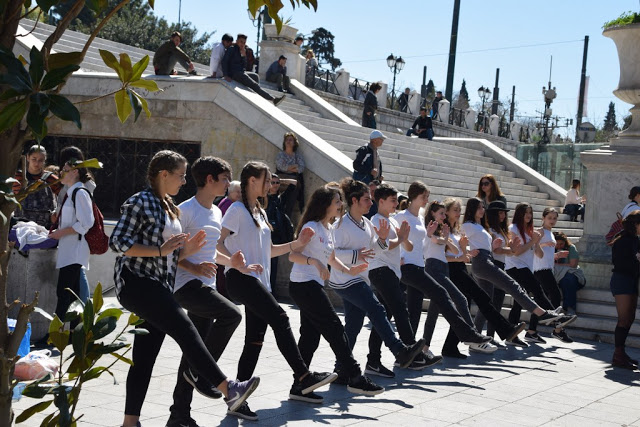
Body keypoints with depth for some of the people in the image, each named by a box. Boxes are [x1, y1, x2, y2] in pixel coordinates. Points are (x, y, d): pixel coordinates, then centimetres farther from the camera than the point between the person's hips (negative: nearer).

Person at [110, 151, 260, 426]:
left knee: (145, 356, 8)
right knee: (185, 328, -20)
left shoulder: (170, 208, 20)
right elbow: (118, 242, -15)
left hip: (159, 287, 9)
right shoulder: (140, 202, -7)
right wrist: (160, 250, -20)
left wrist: (185, 251, 4)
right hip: (136, 281, -9)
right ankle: (228, 390, -24)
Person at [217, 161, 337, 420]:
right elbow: (218, 243, -14)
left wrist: (296, 244, 14)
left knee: (255, 341, 4)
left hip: (260, 282, 9)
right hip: (242, 280, -9)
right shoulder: (237, 209, -5)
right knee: (279, 318, -20)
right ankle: (303, 377, -18)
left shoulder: (259, 212, 22)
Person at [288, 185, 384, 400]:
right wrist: (314, 262, -33)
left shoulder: (329, 229, 16)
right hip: (303, 284, -9)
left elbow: (330, 258, 28)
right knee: (335, 329, -8)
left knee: (310, 335, 6)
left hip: (314, 286, 9)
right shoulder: (312, 227, -12)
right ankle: (355, 379, -3)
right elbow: (292, 255, -19)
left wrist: (348, 270, 14)